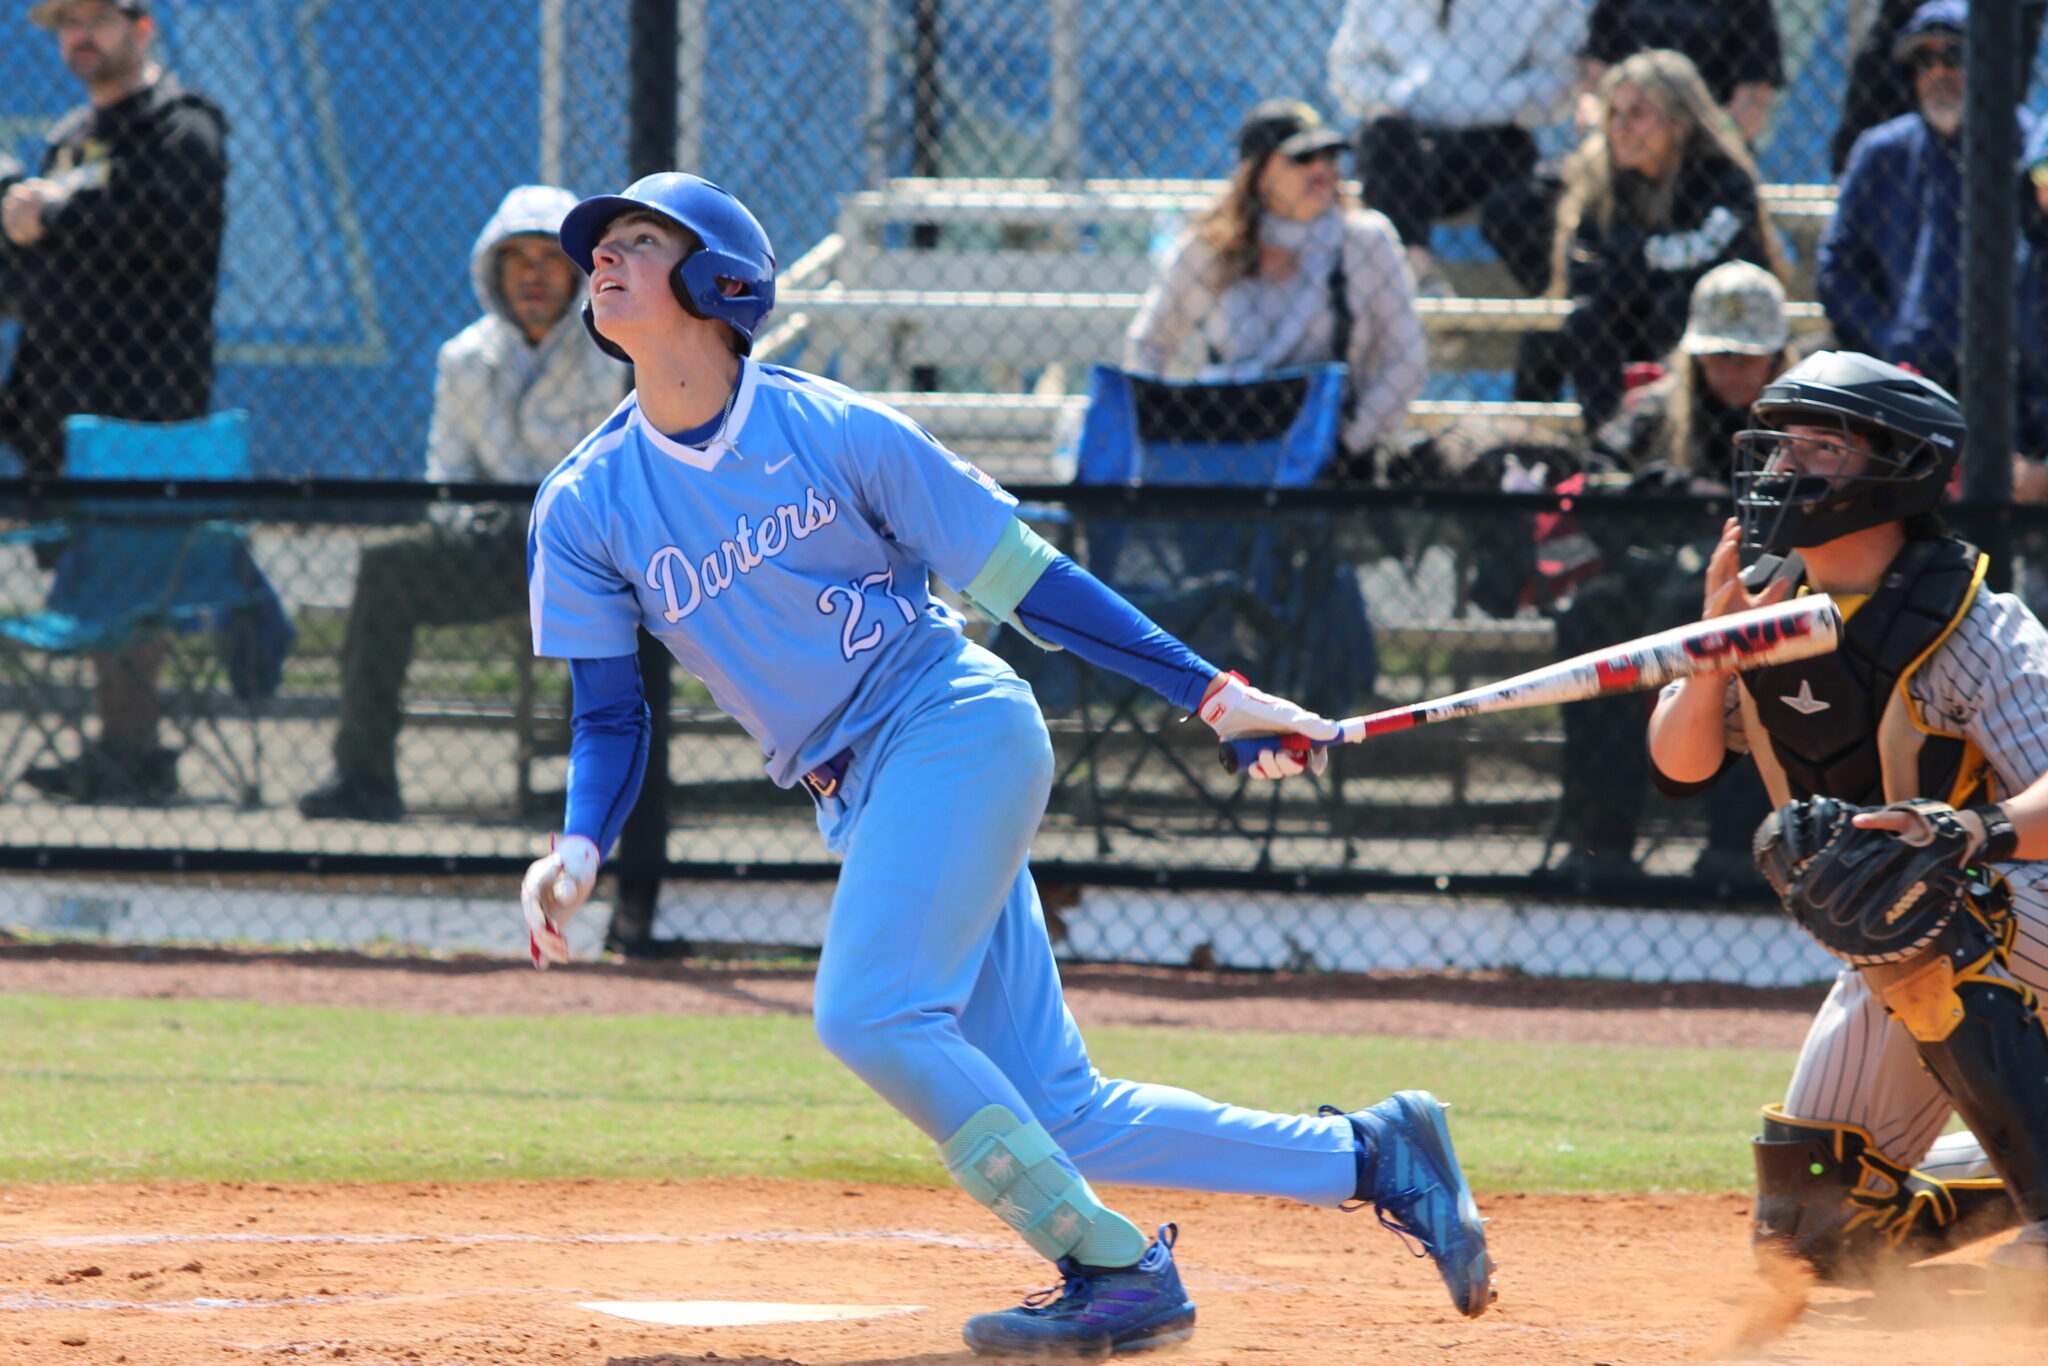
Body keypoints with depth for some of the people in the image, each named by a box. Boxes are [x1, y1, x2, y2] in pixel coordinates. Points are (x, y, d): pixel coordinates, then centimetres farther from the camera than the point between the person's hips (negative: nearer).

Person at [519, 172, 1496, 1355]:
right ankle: (1370, 1155, 10)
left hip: (957, 726, -5)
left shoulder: (831, 429, -7)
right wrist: (581, 849, -15)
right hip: (857, 802, 5)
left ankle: (1120, 1270, -14)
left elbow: (1028, 582, -4)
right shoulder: (585, 511, 3)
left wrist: (1211, 692, -7)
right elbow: (611, 719, 5)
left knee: (871, 1013, -25)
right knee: (1054, 1114, -2)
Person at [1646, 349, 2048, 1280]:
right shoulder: (1769, 601, -3)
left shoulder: (1967, 627, -24)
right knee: (1816, 1217, 5)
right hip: (1919, 961, 7)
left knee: (1920, 930, -40)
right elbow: (1680, 764, -6)